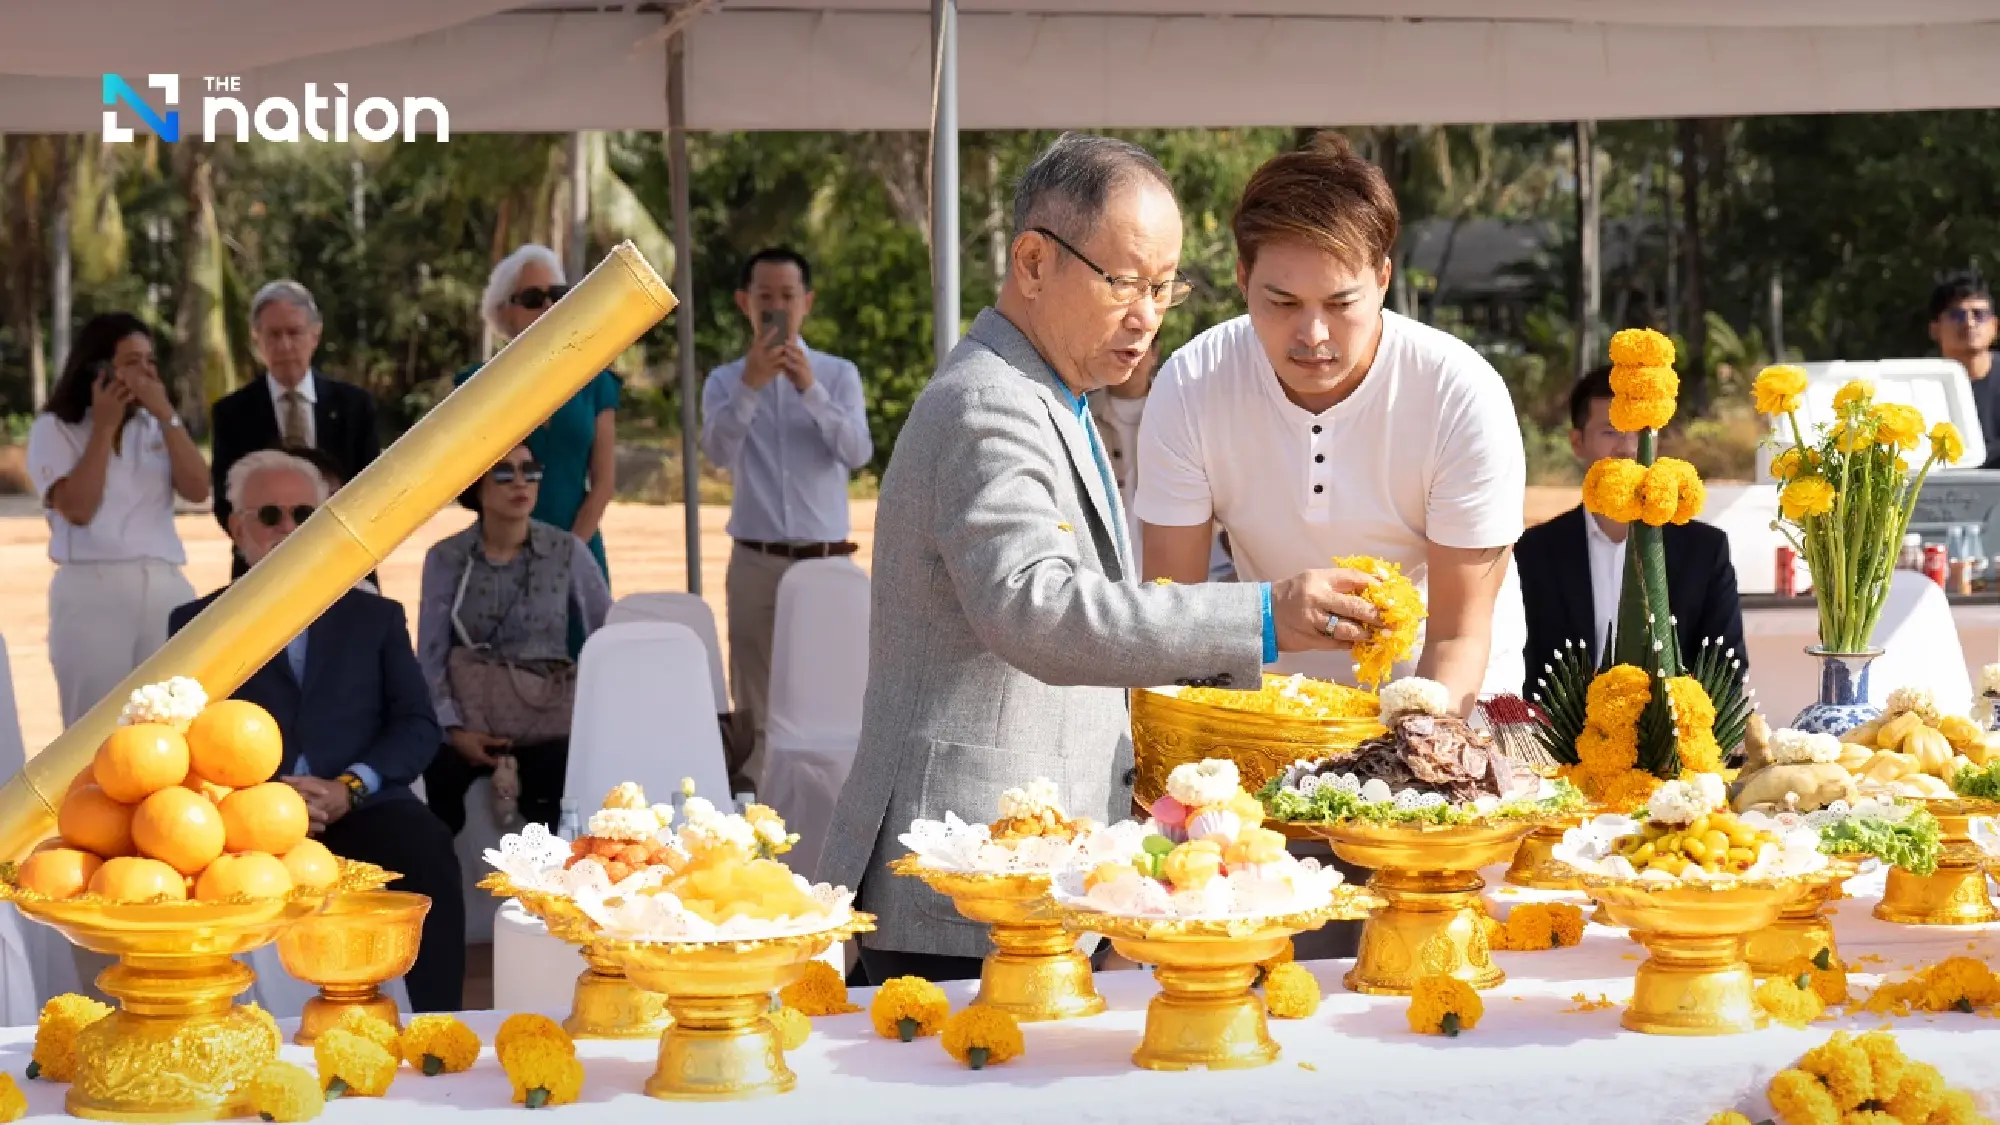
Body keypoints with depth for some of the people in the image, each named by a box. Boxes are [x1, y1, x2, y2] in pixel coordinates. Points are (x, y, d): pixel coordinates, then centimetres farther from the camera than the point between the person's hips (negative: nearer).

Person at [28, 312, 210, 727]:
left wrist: (167, 416, -4)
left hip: (166, 589, 4)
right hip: (91, 592, -4)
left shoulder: (156, 427, 15)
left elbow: (198, 491, 0)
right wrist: (104, 426, -7)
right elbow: (78, 509, -12)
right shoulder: (54, 429, 2)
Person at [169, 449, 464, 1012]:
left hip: (360, 809, 1)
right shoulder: (197, 625, 19)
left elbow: (417, 726, 10)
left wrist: (348, 787, -9)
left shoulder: (376, 617, 22)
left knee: (428, 846, -34)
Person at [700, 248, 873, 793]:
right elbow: (718, 452, -12)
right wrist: (750, 385, -24)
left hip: (826, 559, -1)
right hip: (756, 560, 1)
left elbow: (857, 452, -10)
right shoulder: (725, 380, 7)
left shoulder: (839, 374, 5)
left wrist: (810, 390, -22)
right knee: (755, 697, 3)